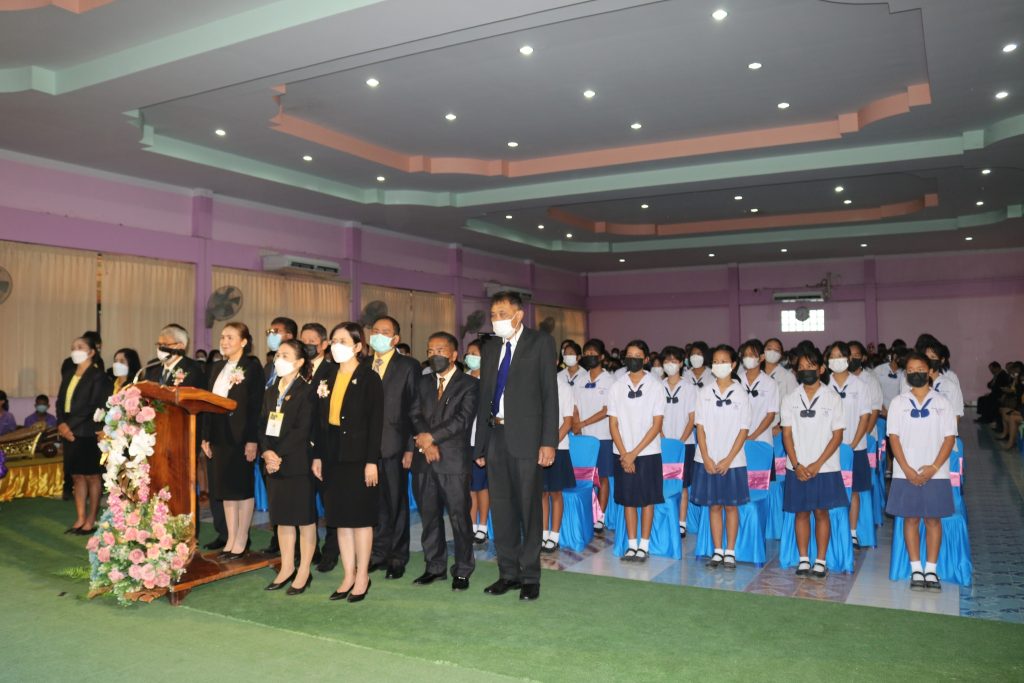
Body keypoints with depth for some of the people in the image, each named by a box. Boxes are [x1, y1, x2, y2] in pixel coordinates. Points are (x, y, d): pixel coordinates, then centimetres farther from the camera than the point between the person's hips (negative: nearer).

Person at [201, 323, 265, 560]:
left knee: (243, 489, 2)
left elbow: (256, 405, -12)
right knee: (225, 489, 10)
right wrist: (206, 437, 8)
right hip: (220, 436, 7)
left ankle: (241, 542, 10)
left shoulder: (252, 367, -6)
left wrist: (252, 440, -17)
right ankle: (230, 540, 18)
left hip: (241, 436, -7)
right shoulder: (218, 368, 14)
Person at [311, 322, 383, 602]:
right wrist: (317, 456, 7)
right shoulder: (327, 377, 10)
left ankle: (362, 577, 14)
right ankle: (348, 576, 20)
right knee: (340, 518, 10)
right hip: (333, 458, 6)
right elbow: (320, 419, 11)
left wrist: (371, 461, -14)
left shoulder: (369, 378, -6)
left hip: (358, 457, -5)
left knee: (360, 517, 2)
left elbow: (376, 422, -10)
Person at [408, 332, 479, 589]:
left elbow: (463, 419, -12)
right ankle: (435, 566, 24)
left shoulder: (469, 384, 0)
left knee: (459, 517, -1)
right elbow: (416, 415, 5)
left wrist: (432, 436, -14)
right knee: (429, 516, 11)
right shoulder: (423, 383, 16)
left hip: (454, 461, -5)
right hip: (425, 461, 5)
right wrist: (427, 443, -11)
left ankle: (462, 571, 12)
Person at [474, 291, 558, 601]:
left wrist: (549, 442, -12)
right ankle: (508, 573, 22)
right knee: (501, 507, 10)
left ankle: (530, 576, 14)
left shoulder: (541, 343, -1)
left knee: (528, 508, 2)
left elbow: (550, 393, -6)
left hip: (526, 436, -5)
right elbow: (484, 397, 14)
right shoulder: (490, 347, 14)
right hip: (495, 436, 5)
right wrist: (480, 444, 10)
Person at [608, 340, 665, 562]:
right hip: (623, 454, 2)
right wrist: (624, 454, -6)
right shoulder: (617, 387, 3)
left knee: (647, 499, 4)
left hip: (648, 452, -2)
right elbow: (613, 423, 4)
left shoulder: (655, 385, -4)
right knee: (628, 499, 7)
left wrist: (634, 453, -10)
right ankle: (631, 545, 16)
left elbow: (657, 424, -6)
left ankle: (644, 545, 14)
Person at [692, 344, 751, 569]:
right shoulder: (705, 392, 3)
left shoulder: (740, 393, -2)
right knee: (713, 505, 8)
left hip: (732, 461, -2)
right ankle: (717, 551, 17)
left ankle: (730, 552, 16)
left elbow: (743, 430, -3)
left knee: (731, 505, 6)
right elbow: (700, 426, 2)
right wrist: (706, 458, -7)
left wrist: (728, 459, -10)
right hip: (708, 460, 2)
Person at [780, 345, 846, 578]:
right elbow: (787, 434, 3)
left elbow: (837, 435, -4)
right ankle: (803, 559, 17)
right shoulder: (790, 399, 4)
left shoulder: (832, 399, -1)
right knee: (801, 512, 7)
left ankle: (821, 561, 15)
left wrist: (817, 464, -11)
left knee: (821, 512, 4)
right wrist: (796, 465, -8)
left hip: (824, 468, -2)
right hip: (797, 468, 2)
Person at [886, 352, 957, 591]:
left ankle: (931, 570, 12)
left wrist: (933, 468, -11)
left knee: (933, 519, 4)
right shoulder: (898, 403, 4)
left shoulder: (942, 403, 3)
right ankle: (916, 569, 11)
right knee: (911, 519, 4)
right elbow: (894, 438, 1)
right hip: (906, 474, 0)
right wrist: (907, 469, -9)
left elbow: (950, 438, -1)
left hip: (935, 473, 0)